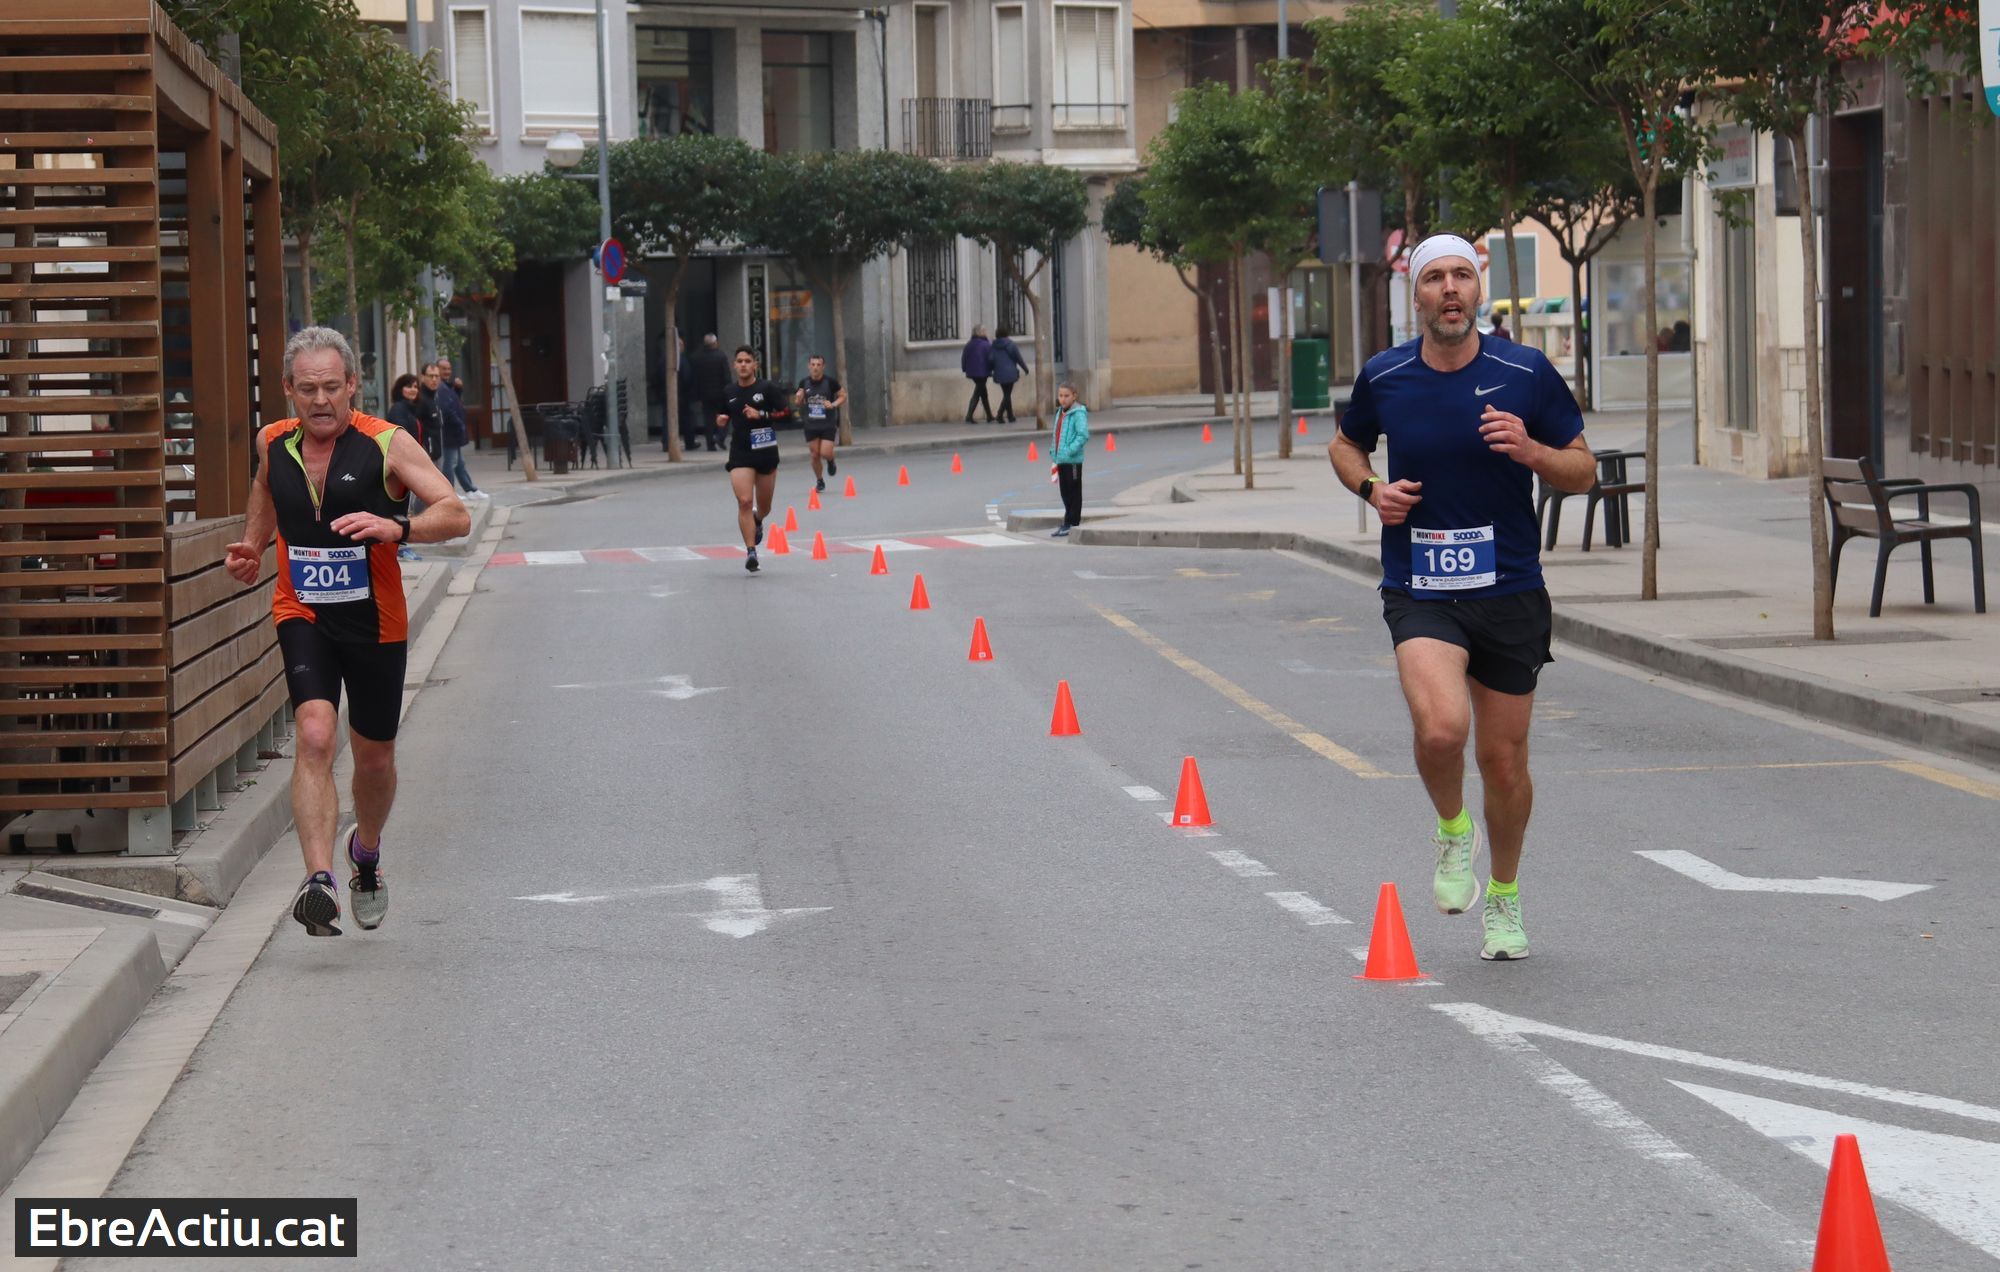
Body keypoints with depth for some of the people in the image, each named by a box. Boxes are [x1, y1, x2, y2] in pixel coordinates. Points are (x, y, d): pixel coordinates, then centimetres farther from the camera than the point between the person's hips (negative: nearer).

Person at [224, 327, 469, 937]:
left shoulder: (388, 445, -12)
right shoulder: (274, 445, 0)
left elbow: (455, 515, -20)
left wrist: (396, 527, -38)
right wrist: (251, 549, 8)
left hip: (375, 623, 0)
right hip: (303, 617, 1)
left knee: (375, 757, 15)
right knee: (315, 734, -24)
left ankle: (366, 853, 47)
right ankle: (319, 879, -33)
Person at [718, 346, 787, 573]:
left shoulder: (767, 388, -3)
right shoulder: (729, 393, 6)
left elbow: (785, 413, -6)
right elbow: (722, 417, 20)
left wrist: (760, 415, -19)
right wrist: (720, 421, -3)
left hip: (766, 452, 0)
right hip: (740, 454, 0)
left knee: (764, 507, 13)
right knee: (744, 501, -17)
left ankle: (757, 521, 50)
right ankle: (750, 552, -15)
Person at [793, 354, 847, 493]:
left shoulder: (830, 382, -9)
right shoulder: (804, 383, 0)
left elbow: (843, 396, 0)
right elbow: (799, 404, 12)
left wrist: (833, 404, -18)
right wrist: (798, 400, -12)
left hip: (828, 425, -3)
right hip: (811, 425, 3)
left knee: (825, 453, -12)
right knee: (815, 455, 5)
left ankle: (831, 461, 25)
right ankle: (819, 481, 25)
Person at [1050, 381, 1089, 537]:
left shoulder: (1078, 413, -13)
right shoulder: (1060, 413, 14)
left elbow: (1083, 435, -22)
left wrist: (1070, 450, -25)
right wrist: (1054, 451, 12)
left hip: (1073, 460, -9)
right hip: (1061, 459, 9)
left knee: (1073, 493, -1)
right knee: (1065, 493, 14)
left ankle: (1072, 523, 4)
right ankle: (1067, 524, 21)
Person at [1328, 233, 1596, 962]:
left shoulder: (1527, 374, -3)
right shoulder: (1384, 378, 0)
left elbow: (1583, 471, 4)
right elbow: (1346, 444, 20)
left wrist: (1530, 452, -17)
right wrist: (1370, 488, -2)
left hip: (1510, 591, 1)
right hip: (1418, 593, -1)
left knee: (1504, 759, 8)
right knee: (1441, 726, -26)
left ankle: (1504, 898, 33)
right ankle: (1453, 833, 6)